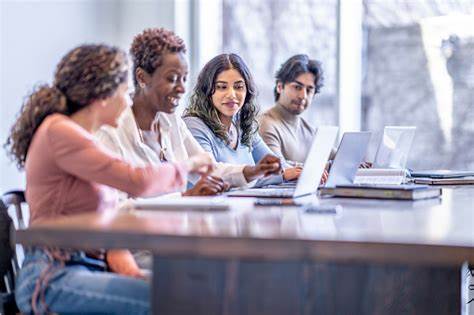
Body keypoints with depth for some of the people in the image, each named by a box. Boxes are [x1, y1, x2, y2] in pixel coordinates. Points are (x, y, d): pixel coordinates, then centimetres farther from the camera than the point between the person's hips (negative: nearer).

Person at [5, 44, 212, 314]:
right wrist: (188, 165, -1)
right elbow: (137, 181, -18)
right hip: (54, 276, -8)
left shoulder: (80, 137, 18)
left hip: (92, 265, 8)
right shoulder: (59, 132, -10)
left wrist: (119, 253, -5)